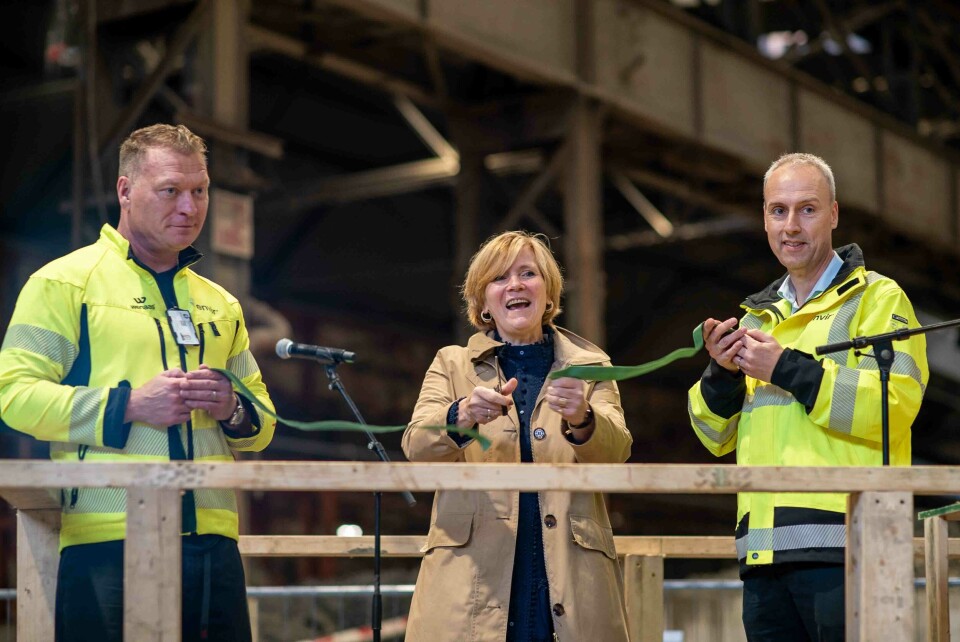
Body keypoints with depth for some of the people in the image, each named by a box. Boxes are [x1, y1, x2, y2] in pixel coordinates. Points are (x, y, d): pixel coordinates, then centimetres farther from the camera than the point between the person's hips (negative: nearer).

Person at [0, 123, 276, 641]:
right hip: (107, 541, -5)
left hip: (212, 542, 5)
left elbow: (262, 423, 24)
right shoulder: (65, 281, 3)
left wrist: (234, 409, 0)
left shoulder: (219, 305, 22)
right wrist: (127, 405, -15)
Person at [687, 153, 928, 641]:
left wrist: (787, 368, -13)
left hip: (843, 547, -6)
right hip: (764, 553, 6)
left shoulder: (878, 298, 4)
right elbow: (715, 436, 19)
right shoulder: (757, 317, 23)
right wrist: (722, 374, -1)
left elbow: (896, 403, -14)